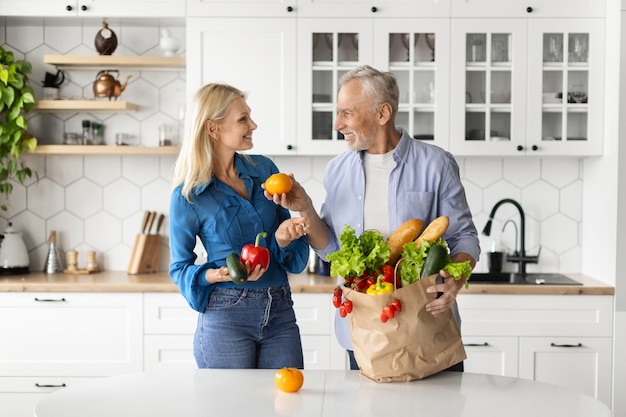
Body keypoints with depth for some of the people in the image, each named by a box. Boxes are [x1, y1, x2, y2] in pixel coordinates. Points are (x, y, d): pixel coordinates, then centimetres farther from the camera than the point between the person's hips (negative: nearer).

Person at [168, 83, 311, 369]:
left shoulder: (264, 169, 4)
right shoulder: (187, 197, -8)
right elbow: (179, 268, 0)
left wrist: (284, 238, -10)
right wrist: (220, 275, -19)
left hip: (280, 312, 4)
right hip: (225, 316, -4)